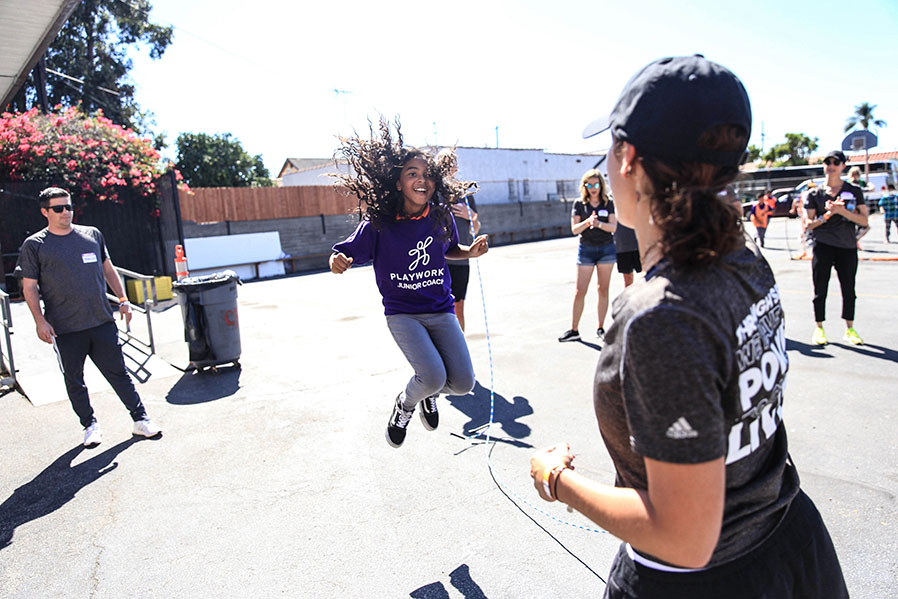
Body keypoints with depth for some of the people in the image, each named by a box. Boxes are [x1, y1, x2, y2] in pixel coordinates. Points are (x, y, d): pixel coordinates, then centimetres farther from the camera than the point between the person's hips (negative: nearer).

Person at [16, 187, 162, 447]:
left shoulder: (92, 234, 9)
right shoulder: (34, 246, 1)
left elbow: (108, 269, 17)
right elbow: (29, 287, 1)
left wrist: (123, 299, 9)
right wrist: (40, 320, -8)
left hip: (102, 321, 1)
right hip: (64, 328, -1)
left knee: (118, 372, 5)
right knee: (74, 379, 9)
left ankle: (141, 419, 13)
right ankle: (90, 426, 25)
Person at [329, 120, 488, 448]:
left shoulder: (441, 216, -2)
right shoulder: (380, 222, -12)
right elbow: (346, 254, -7)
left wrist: (471, 251, -2)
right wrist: (338, 261, -31)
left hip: (441, 310, 4)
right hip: (402, 313, -3)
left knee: (463, 383, -6)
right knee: (433, 377, -22)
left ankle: (429, 394, 32)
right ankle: (405, 404, 15)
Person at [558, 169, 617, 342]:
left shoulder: (608, 204, 3)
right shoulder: (579, 204, 2)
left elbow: (613, 227, -7)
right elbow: (574, 229, -4)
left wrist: (599, 223, -25)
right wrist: (588, 221, -22)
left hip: (606, 249, 1)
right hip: (586, 249, -1)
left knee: (603, 290, 5)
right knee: (579, 291, -3)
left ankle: (600, 328, 15)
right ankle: (574, 330, 4)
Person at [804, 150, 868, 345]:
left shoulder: (854, 191, 6)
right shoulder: (814, 194, 5)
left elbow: (864, 221, -1)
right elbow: (809, 224, 1)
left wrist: (842, 211, -15)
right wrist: (827, 215, -15)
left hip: (847, 247, 1)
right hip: (822, 247, -1)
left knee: (849, 290, 6)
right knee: (820, 290, 2)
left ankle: (849, 329, 20)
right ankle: (819, 329, 14)